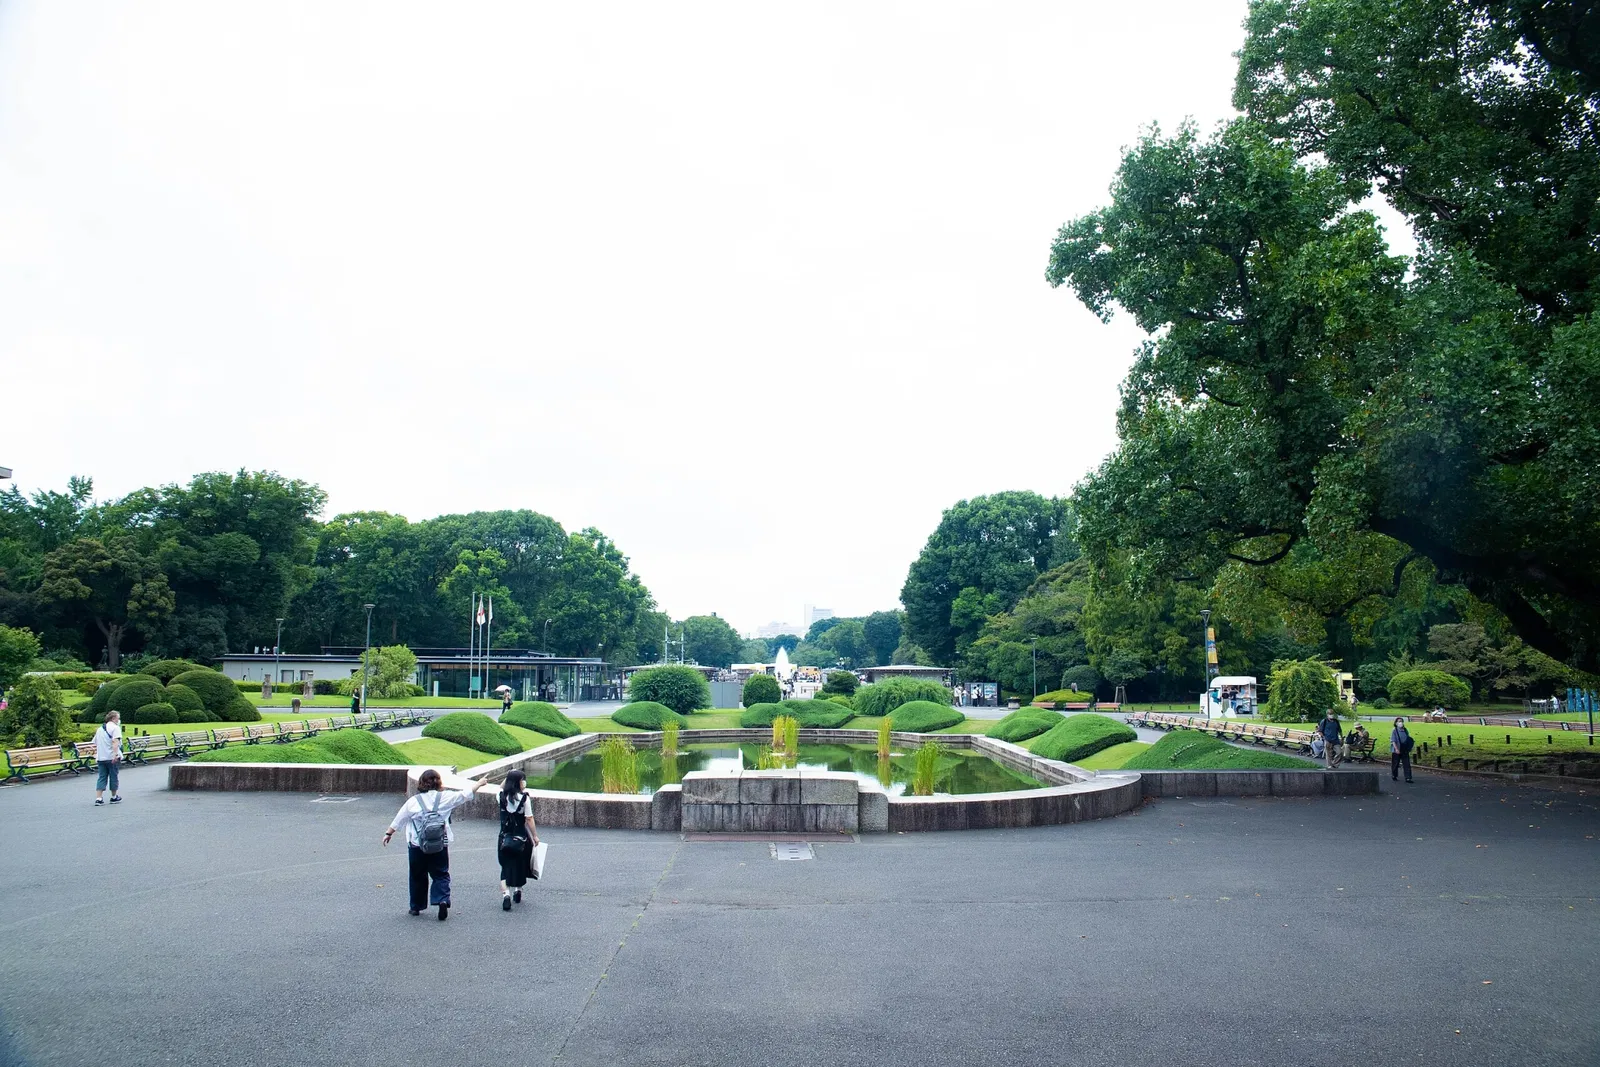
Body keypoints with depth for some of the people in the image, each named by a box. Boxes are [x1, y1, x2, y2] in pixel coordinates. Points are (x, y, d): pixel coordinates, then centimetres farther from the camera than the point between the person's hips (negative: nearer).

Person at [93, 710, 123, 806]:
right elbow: (115, 741, -21)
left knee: (102, 777, 5)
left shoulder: (100, 729, 18)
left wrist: (96, 756, 31)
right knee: (113, 776, 6)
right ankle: (114, 797, 17)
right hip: (111, 757, -6)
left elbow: (95, 743, 23)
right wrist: (115, 754, -29)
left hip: (100, 757, 6)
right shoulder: (115, 728, -7)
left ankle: (98, 798, -6)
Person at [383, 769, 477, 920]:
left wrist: (388, 833, 19)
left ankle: (416, 906, 25)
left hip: (416, 845, 1)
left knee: (418, 877, 16)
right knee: (441, 875, 7)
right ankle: (443, 900, -14)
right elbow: (465, 794, 4)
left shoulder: (413, 801, -1)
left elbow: (399, 819, 6)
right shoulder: (445, 797, -4)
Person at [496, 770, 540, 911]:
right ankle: (518, 889, 32)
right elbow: (529, 819, -12)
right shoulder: (524, 798, -12)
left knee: (506, 866, 5)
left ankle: (505, 892, -17)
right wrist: (535, 836, -4)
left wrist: (509, 777, 12)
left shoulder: (502, 796, -3)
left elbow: (501, 787, 23)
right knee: (520, 865, 19)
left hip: (505, 837, 2)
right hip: (521, 837, -2)